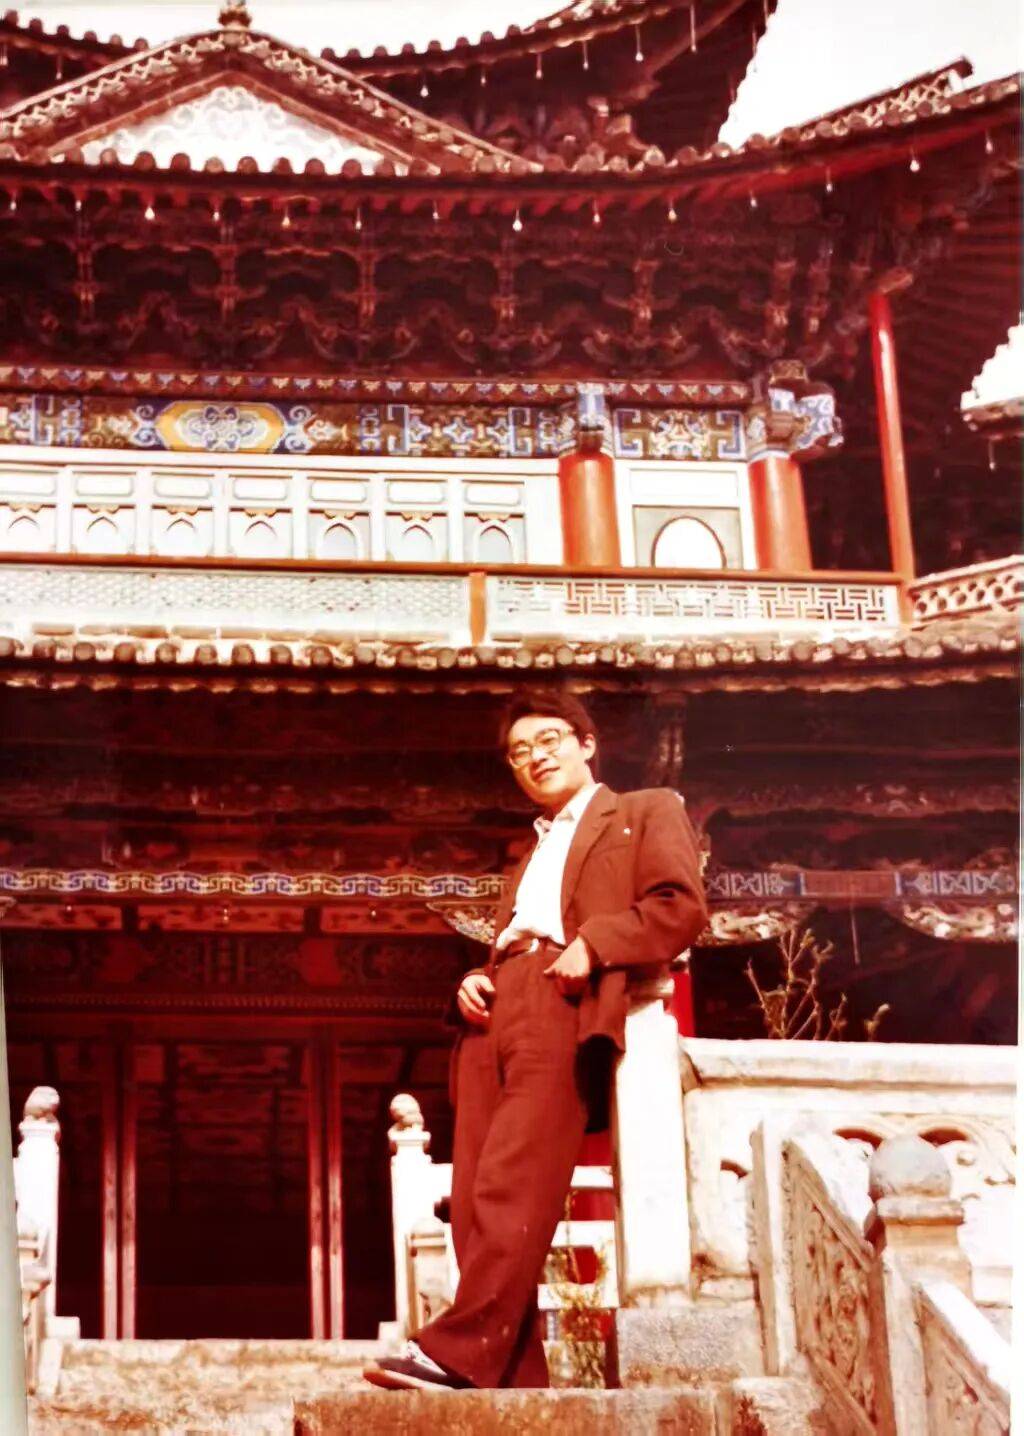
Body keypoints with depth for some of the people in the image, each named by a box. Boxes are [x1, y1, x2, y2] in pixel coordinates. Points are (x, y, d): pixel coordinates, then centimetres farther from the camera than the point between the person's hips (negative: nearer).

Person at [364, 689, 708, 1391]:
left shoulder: (647, 811, 18)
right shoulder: (533, 854, 37)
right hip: (495, 1016, 7)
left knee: (513, 1180, -23)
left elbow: (682, 906, 1)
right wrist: (474, 981, 10)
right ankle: (514, 1379, -12)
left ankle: (462, 1349, -31)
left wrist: (591, 945, -12)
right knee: (474, 1195, -9)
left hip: (567, 1002, -6)